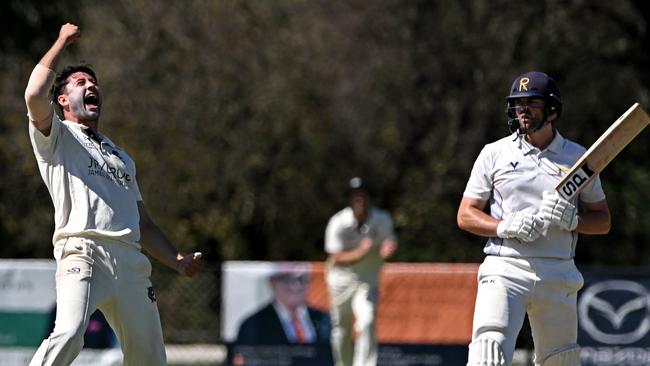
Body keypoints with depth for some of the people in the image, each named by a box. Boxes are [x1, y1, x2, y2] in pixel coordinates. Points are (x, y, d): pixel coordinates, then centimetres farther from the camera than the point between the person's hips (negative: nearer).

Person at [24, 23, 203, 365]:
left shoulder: (121, 157, 33)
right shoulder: (57, 138, 14)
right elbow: (34, 96, -8)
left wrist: (179, 261, 14)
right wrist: (62, 42, 4)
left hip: (131, 259, 6)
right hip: (83, 253, -6)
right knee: (69, 335, -29)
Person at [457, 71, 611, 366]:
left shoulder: (577, 157, 9)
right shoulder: (494, 154, 6)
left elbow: (603, 221, 12)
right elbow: (466, 216, 6)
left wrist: (571, 219, -10)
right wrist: (506, 227, -13)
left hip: (558, 275, 2)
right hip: (505, 271, -2)